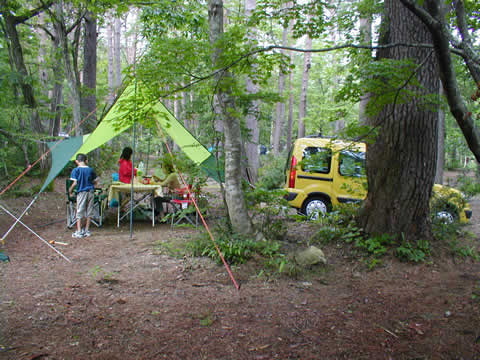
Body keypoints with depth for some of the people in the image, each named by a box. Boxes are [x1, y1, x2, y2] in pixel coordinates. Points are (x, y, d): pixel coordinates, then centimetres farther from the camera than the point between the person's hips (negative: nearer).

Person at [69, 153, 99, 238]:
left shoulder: (76, 170, -8)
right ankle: (87, 230, 17)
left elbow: (75, 183, -13)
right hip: (90, 192, 3)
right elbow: (96, 181, 9)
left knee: (80, 212, 3)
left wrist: (70, 190, 2)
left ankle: (79, 231, 3)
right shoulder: (91, 170, 4)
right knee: (89, 211, 11)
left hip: (81, 192, -3)